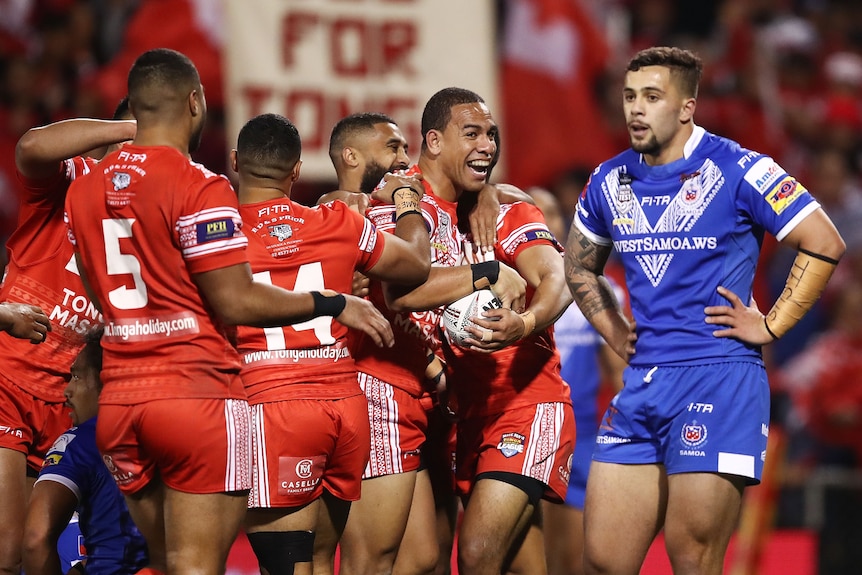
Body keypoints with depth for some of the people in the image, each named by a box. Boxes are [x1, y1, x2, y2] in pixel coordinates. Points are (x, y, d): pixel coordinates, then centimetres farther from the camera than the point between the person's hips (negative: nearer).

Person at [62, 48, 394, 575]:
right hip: (196, 392, -7)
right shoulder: (200, 187, -11)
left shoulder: (84, 191, 11)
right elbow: (236, 302, -14)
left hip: (118, 400, 7)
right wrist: (334, 305, -5)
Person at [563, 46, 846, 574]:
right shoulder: (610, 183, 11)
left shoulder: (737, 171, -7)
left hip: (718, 377, -6)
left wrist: (772, 326, -7)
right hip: (642, 382, 6)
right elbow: (580, 268, 29)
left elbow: (825, 244, -6)